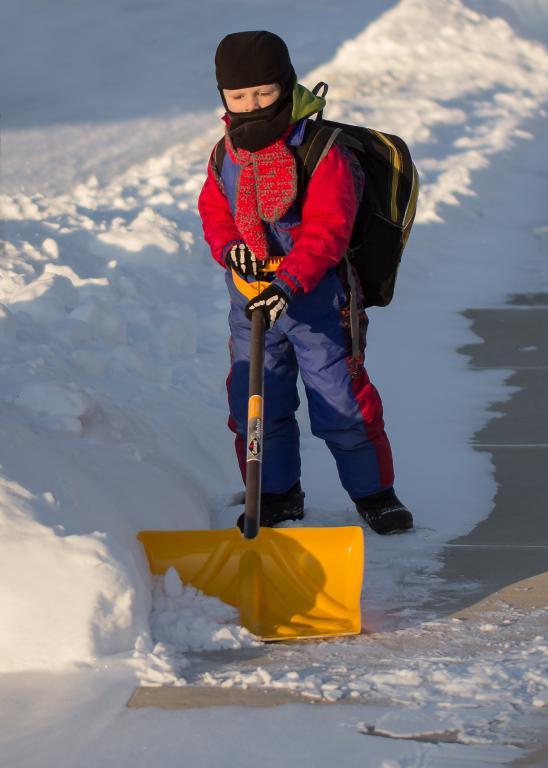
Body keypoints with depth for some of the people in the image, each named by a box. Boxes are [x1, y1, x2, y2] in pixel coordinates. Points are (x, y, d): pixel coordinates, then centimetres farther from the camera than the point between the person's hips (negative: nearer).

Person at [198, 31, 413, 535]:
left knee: (341, 402, 0)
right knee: (254, 403, 9)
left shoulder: (322, 152, -15)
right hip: (251, 300, 5)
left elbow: (327, 230, -21)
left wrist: (289, 283, -33)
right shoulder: (226, 156, 4)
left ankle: (374, 491, 17)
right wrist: (229, 246, -11)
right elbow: (214, 211, 13)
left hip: (317, 298, -5)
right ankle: (277, 493, 26)